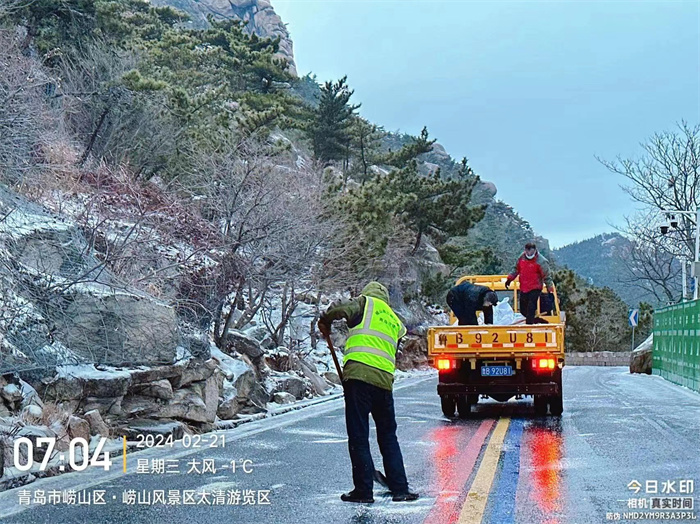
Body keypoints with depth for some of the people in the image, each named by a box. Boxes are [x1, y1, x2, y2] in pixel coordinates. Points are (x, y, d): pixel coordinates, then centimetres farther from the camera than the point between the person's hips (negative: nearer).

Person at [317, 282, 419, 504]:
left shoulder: (366, 302, 11)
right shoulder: (396, 322, 27)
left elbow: (339, 309, -7)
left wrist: (325, 322, 12)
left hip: (359, 374, -5)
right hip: (385, 380, 5)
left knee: (358, 436, 1)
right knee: (388, 437, 15)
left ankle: (363, 490, 2)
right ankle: (400, 489, 13)